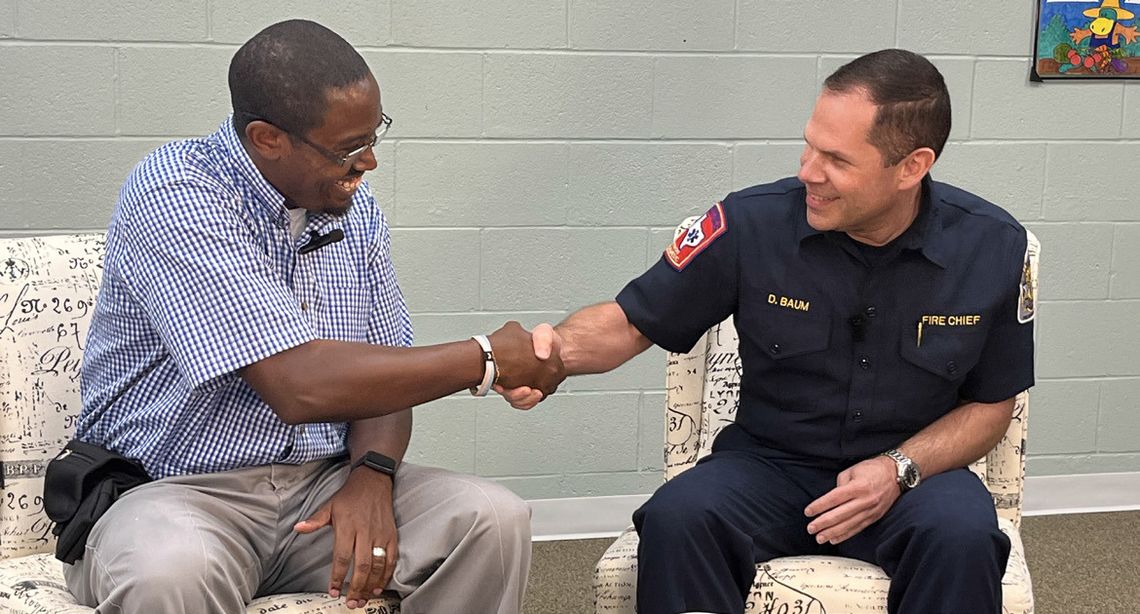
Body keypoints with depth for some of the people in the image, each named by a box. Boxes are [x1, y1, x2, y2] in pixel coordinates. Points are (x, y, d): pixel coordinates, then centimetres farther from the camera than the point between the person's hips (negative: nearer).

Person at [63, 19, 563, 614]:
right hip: (181, 491, -6)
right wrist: (489, 359, -18)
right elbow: (299, 383, -26)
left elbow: (383, 375, 11)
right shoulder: (175, 194, -17)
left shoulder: (353, 206, 7)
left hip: (322, 484, 6)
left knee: (494, 520, -17)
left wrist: (373, 476, -12)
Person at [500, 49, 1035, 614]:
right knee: (675, 517, -32)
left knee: (961, 536, -34)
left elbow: (990, 404, 5)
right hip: (770, 463, 0)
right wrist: (559, 347, -21)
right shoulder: (752, 223, -10)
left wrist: (900, 469, -13)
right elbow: (632, 322, 1)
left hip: (913, 469, 0)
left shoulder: (993, 248, -7)